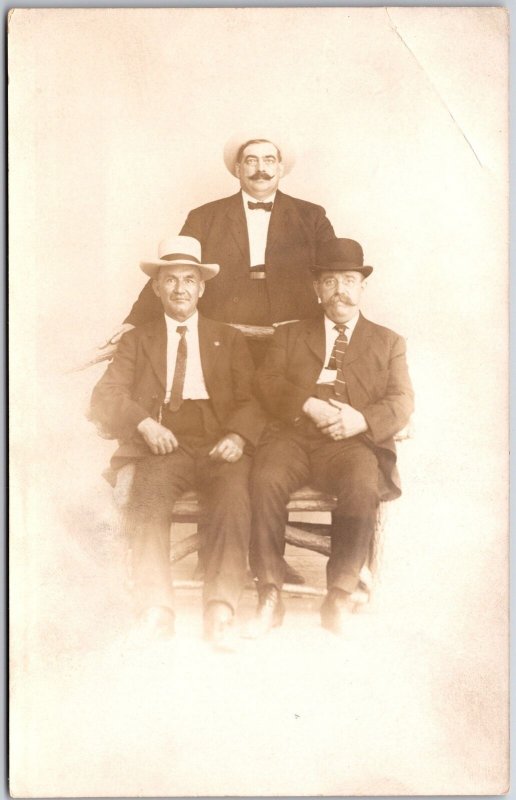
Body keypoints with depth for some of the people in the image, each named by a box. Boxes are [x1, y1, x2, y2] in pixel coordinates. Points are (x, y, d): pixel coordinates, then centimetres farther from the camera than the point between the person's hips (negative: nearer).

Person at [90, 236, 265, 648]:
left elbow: (253, 399, 12)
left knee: (232, 499, -32)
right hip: (165, 445, 0)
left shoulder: (230, 340, 23)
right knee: (148, 496, -32)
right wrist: (144, 423, -11)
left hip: (220, 445, 0)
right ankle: (156, 611, -33)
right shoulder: (137, 340, 23)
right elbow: (105, 397, 10)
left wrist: (238, 436, -11)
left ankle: (221, 610, -35)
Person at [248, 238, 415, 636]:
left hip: (353, 442, -1)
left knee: (363, 488, -34)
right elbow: (267, 383, 9)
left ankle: (340, 599, -24)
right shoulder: (290, 335, 25)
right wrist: (308, 404, -11)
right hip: (293, 437, 1)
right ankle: (270, 596, -23)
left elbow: (401, 402, 9)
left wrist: (363, 419, -13)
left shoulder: (388, 342, 22)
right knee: (265, 480, -31)